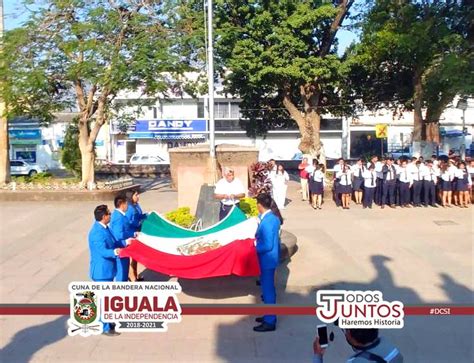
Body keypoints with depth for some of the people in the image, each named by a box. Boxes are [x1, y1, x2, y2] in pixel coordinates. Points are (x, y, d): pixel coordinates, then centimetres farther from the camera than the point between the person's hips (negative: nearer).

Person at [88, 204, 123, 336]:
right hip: (102, 271, -10)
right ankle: (105, 328, 12)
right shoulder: (97, 232, -25)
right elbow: (103, 251, -35)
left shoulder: (104, 228, 6)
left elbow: (113, 243, 19)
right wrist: (115, 252, -52)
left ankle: (106, 322, 36)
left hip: (106, 269, 10)